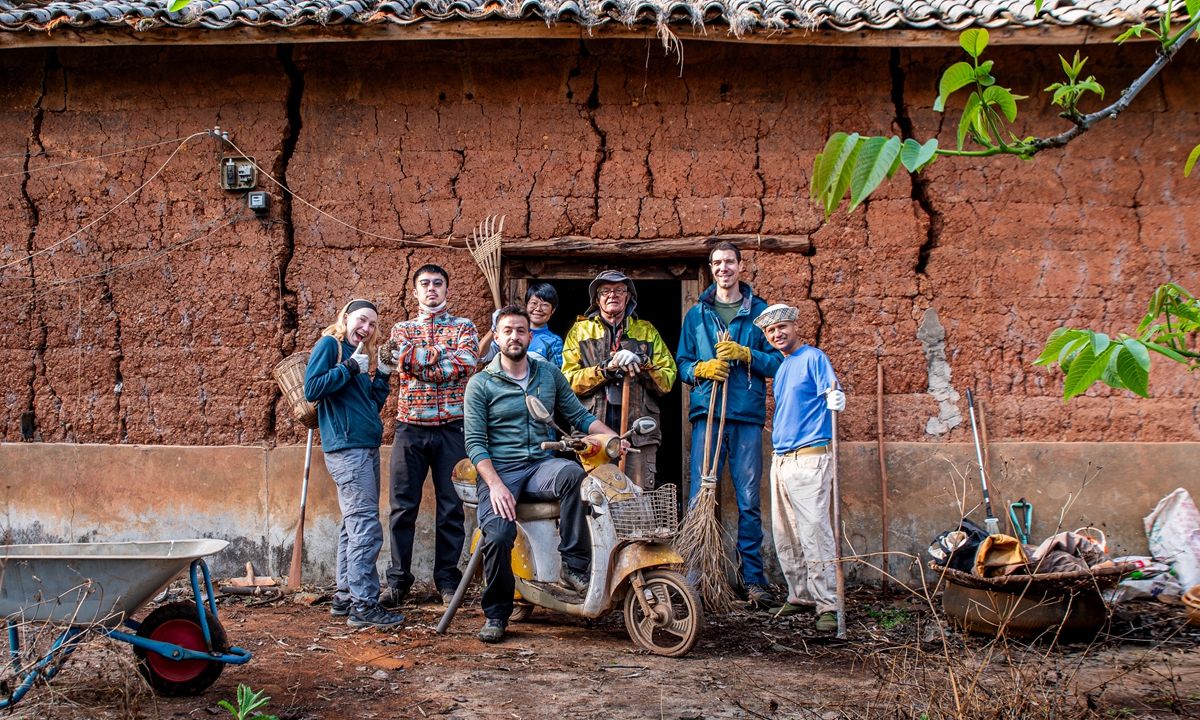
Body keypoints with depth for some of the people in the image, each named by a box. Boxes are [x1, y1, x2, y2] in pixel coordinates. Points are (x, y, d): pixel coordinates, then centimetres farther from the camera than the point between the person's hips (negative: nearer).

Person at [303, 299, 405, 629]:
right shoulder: (329, 345, -2)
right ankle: (364, 605, -8)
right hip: (347, 449, -9)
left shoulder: (358, 354, 21)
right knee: (366, 528, -11)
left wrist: (382, 375, 10)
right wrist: (351, 367, -13)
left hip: (366, 449, 9)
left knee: (354, 527, 12)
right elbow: (312, 389, -14)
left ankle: (346, 598, 19)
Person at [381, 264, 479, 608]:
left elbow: (465, 364, -8)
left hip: (452, 426, -1)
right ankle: (398, 581, 11)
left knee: (451, 507, 2)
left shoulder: (463, 326, 10)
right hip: (410, 425, 2)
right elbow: (405, 358, -5)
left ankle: (448, 580, 12)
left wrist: (420, 360, -5)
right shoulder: (401, 329, 16)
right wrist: (444, 353, -6)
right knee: (403, 506, 2)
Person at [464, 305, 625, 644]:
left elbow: (579, 415, 15)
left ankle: (573, 566, -26)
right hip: (499, 470, -2)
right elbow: (475, 441, -3)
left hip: (542, 465, 2)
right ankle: (496, 613, -3)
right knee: (498, 535, -27)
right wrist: (495, 485, -17)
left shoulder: (549, 373, 14)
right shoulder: (480, 384, 3)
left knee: (572, 472, -34)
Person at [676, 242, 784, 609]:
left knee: (749, 500, 1)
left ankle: (754, 578, 9)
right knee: (700, 496, -1)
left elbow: (777, 361, 5)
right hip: (706, 414, 1)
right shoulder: (697, 314, 14)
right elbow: (682, 364, 13)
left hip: (748, 416, -1)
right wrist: (701, 369, -7)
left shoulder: (759, 311, 10)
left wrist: (744, 354, -10)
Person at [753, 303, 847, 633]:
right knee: (785, 535, 11)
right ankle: (801, 596, 21)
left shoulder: (813, 358, -5)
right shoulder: (782, 367, 20)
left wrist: (837, 400, -36)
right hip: (781, 458, 9)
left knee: (814, 532, -12)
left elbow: (832, 392, -18)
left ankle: (829, 606, -9)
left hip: (808, 457, -9)